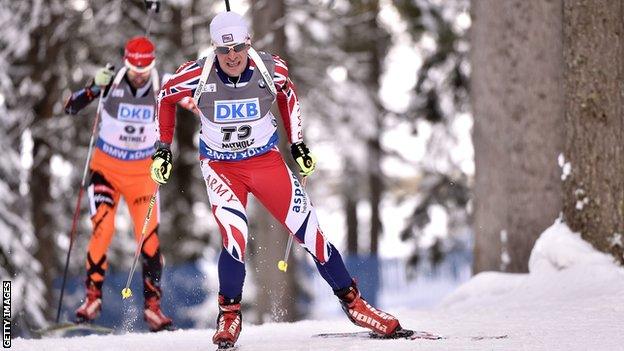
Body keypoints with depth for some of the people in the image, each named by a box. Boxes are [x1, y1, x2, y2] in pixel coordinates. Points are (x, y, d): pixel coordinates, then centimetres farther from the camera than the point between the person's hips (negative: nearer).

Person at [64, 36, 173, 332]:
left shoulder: (159, 90, -6)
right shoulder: (112, 84, -12)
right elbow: (70, 107, -15)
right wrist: (94, 88, -32)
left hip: (142, 173, 2)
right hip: (107, 168, -2)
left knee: (149, 237, -6)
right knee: (103, 228, -19)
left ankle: (153, 306, 3)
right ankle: (93, 296, -8)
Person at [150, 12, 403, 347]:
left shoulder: (270, 69, -17)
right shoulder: (197, 76, -20)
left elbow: (286, 93, 8)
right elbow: (165, 96, 1)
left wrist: (297, 144, 10)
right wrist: (163, 148, 3)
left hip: (266, 160, 2)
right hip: (220, 166, -2)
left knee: (309, 232, -2)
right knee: (236, 240, -21)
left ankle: (352, 301, 13)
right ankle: (229, 315, 1)